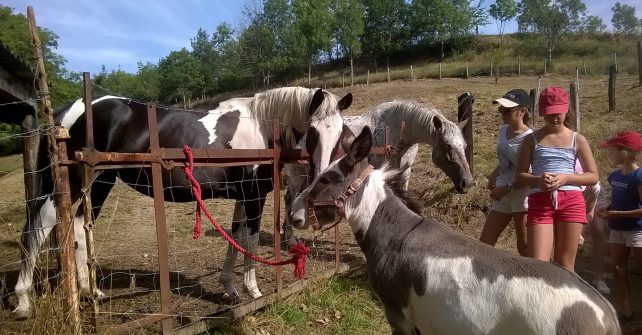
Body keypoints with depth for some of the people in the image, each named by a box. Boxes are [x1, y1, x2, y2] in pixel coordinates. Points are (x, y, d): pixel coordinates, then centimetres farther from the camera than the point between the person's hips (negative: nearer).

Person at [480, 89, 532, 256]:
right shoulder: (503, 130, 6)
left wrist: (507, 188, -20)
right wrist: (494, 175, 5)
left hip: (522, 195, -7)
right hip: (502, 195, 8)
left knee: (524, 246, 5)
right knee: (484, 242, 10)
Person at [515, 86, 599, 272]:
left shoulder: (577, 140, 9)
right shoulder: (532, 139, 7)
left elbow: (593, 176, 8)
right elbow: (519, 176, 5)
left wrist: (566, 178, -10)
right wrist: (538, 180, -16)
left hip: (571, 202, 1)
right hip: (540, 202, -1)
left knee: (564, 265, 7)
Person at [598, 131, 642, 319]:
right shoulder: (614, 176, 6)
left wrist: (616, 214, -22)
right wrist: (607, 210, 1)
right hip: (617, 229, 8)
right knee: (618, 270, 10)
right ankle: (624, 309, 19)